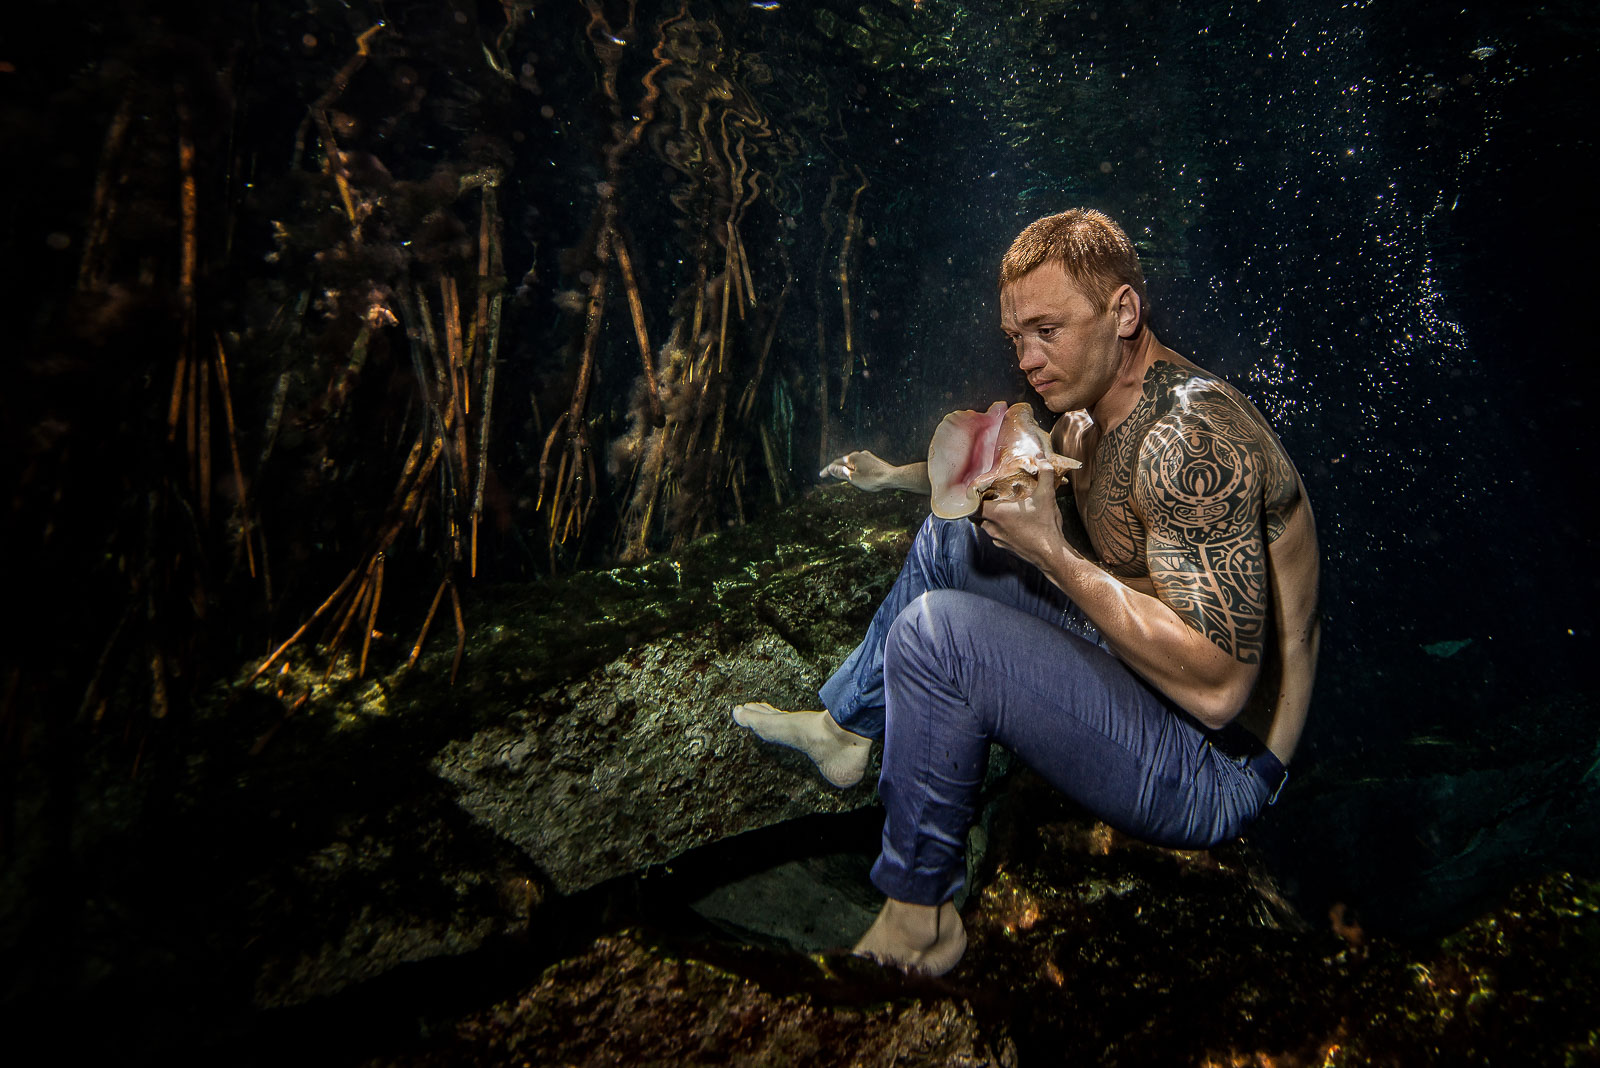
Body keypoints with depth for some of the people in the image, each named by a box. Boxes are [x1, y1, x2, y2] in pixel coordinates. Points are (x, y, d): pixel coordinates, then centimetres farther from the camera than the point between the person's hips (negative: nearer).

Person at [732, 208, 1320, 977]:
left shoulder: (1190, 438, -28)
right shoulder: (1091, 413, 2)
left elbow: (1217, 689, -34)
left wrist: (1051, 552, -29)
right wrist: (896, 476, 14)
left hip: (1215, 764, -9)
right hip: (1142, 671, 9)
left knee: (934, 629, -26)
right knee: (950, 539, 13)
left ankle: (917, 920, -5)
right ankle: (844, 728, 29)